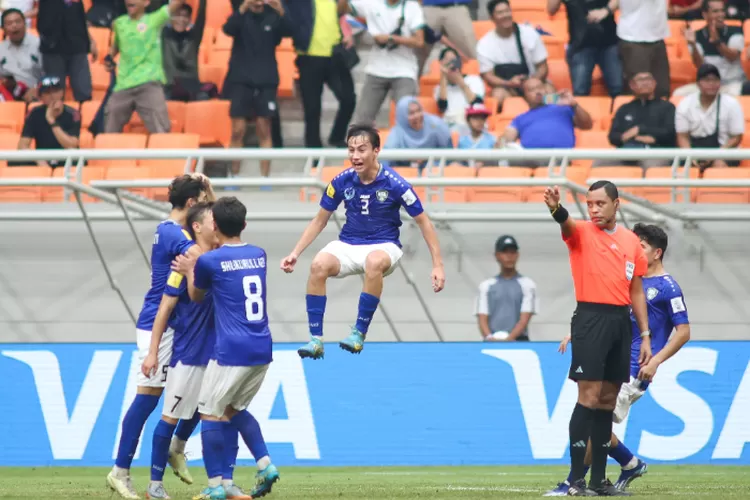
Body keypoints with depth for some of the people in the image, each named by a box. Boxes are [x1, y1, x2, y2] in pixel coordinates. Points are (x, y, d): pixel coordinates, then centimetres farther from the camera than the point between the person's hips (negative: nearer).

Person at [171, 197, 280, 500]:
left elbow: (196, 297, 12)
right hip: (263, 350, 6)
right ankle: (265, 464, 7)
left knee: (210, 413, 5)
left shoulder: (209, 261, -7)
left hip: (232, 352, -6)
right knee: (235, 408, 22)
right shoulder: (259, 255, 10)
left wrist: (190, 272, 26)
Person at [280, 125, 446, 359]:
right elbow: (320, 221, 8)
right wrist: (295, 253, -1)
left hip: (384, 246, -3)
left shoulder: (394, 184, -15)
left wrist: (438, 265, -10)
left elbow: (423, 222, -6)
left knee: (374, 263, -40)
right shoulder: (342, 181, -6)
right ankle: (316, 339, -21)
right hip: (348, 245, 3)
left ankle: (360, 333, -26)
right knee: (318, 266, -29)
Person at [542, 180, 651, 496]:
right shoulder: (582, 233, -2)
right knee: (589, 397, -11)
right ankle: (576, 480, -9)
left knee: (608, 400, 8)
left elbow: (637, 292, 17)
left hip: (621, 322, 5)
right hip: (591, 319, -5)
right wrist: (556, 209, -50)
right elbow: (567, 225, -27)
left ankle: (599, 479, 13)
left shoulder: (631, 241, 12)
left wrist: (645, 335, 13)